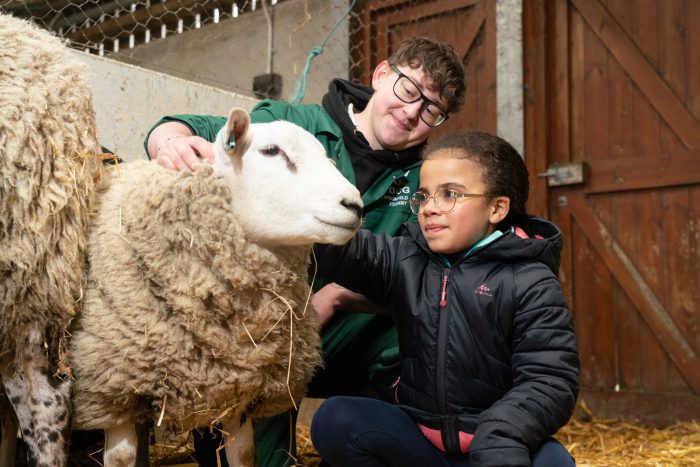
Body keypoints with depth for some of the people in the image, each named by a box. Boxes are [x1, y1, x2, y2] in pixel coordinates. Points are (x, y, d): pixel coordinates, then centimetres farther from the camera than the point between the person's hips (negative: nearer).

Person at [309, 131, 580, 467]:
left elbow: (549, 380, -13)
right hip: (419, 436, 3)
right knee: (334, 420, -18)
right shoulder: (403, 262, 5)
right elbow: (344, 249, -10)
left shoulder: (531, 284, -7)